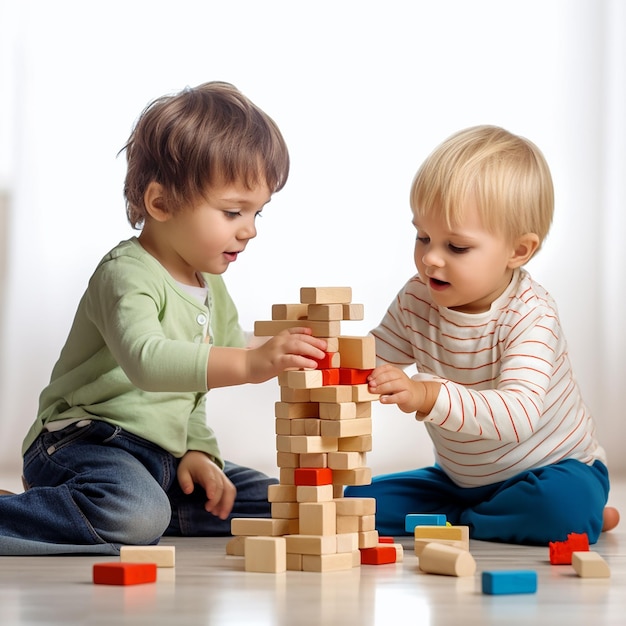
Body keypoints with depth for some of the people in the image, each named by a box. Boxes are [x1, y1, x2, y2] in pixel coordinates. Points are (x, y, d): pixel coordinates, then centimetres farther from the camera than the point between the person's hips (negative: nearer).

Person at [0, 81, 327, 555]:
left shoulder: (212, 289, 14)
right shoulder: (129, 275, -16)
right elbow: (146, 361, -36)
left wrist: (198, 452, 5)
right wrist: (249, 362, -48)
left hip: (163, 457, 10)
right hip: (84, 442, -10)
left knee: (270, 501, 5)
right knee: (136, 515, -37)